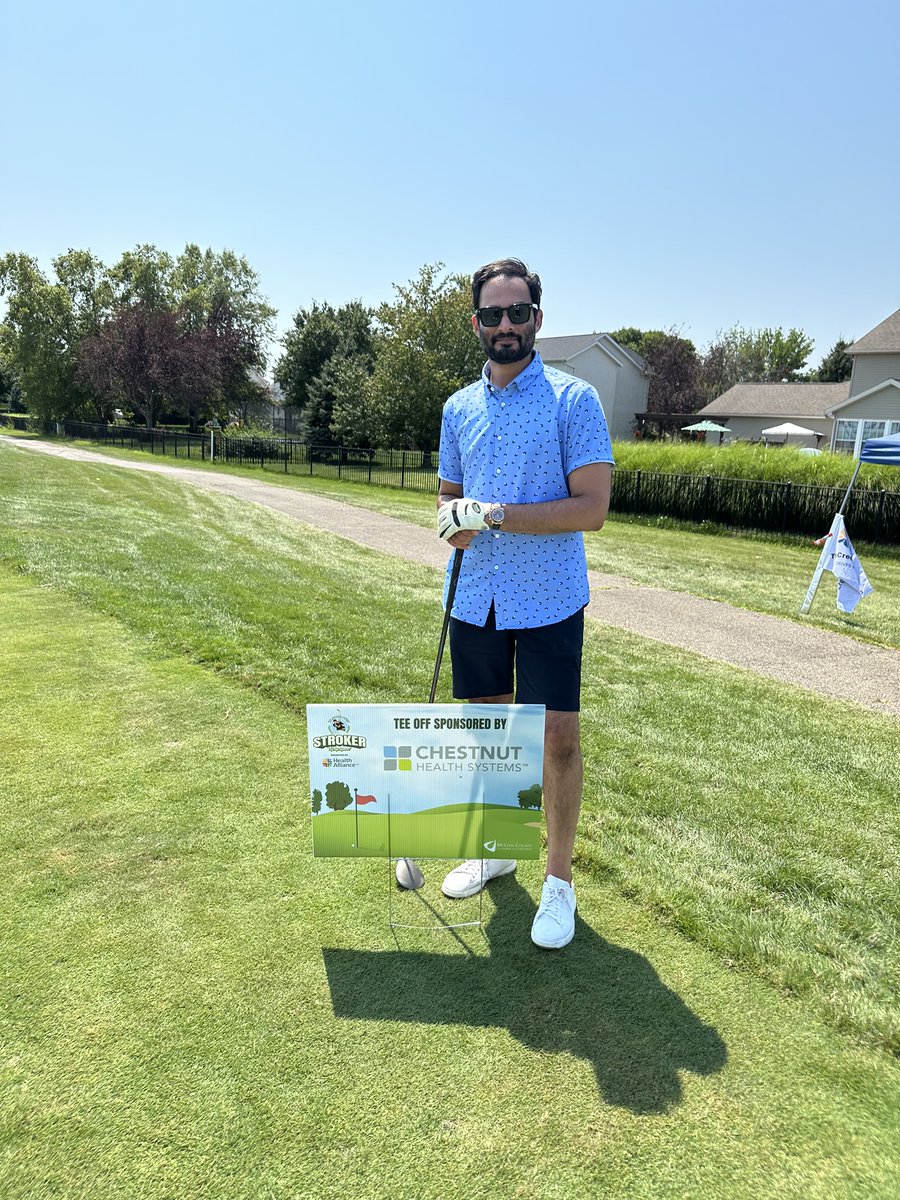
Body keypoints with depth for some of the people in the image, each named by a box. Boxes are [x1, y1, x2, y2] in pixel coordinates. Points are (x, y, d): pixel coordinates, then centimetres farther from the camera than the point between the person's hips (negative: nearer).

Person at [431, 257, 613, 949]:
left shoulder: (574, 399, -7)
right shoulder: (459, 407, 10)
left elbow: (592, 506, -14)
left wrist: (496, 515, -21)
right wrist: (451, 518, -6)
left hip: (549, 602, -5)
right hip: (475, 598, 5)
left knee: (558, 738, -1)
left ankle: (559, 881, 17)